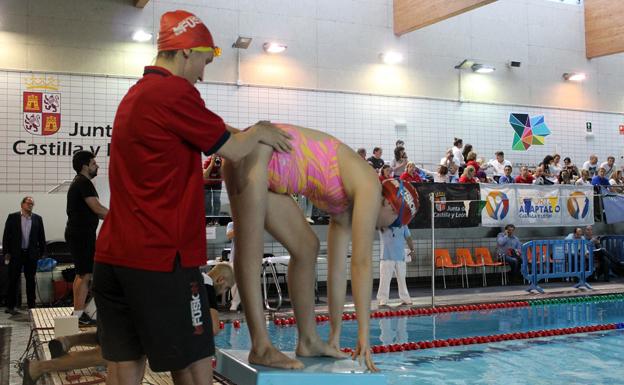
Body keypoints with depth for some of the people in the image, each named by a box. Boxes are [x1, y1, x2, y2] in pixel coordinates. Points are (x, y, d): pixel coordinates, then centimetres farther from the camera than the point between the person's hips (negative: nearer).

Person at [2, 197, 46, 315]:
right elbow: (6, 235, 1)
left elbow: (41, 237, 8)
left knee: (30, 280, 7)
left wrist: (42, 252, 4)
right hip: (16, 253, -2)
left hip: (31, 254, 2)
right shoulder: (12, 217, 1)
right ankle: (10, 306, 8)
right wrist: (6, 252, -4)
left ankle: (31, 305, 13)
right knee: (13, 280, 3)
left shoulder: (37, 219, 6)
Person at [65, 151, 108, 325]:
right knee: (86, 275, -9)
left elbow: (90, 211, 21)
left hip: (77, 233, 11)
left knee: (81, 273, 15)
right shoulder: (84, 183, -14)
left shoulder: (79, 182, 19)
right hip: (82, 234, -11)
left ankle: (77, 312, 20)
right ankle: (79, 314, -7)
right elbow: (97, 209, -21)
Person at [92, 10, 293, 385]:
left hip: (114, 254, 9)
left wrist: (249, 133, 24)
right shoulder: (175, 92, -12)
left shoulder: (135, 95, 17)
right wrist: (260, 133, 14)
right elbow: (232, 150, -4)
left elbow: (207, 133, 28)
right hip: (161, 256, -9)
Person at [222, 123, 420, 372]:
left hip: (268, 173, 10)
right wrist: (364, 335, -13)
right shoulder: (369, 187, -10)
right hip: (258, 153, -10)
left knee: (306, 247, 8)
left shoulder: (344, 210, 14)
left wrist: (335, 336, 20)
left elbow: (337, 271, 16)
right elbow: (362, 264, -15)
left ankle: (308, 341, 12)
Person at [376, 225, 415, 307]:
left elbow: (408, 238, 10)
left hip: (400, 258, 3)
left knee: (402, 280, 11)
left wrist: (412, 250, 0)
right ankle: (382, 302, -2)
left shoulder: (403, 224, 8)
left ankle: (406, 300, 20)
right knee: (384, 280, -6)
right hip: (386, 258, -3)